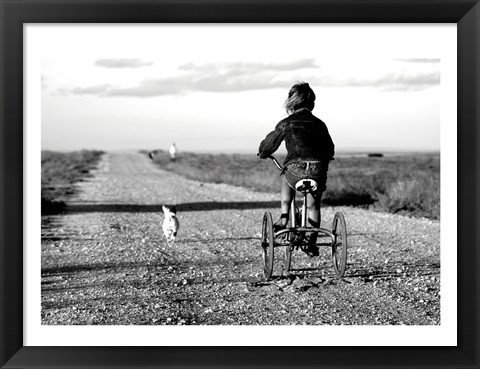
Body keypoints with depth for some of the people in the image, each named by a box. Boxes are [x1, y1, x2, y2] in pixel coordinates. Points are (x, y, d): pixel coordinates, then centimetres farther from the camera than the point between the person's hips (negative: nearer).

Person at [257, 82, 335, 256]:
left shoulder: (286, 123, 6)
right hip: (318, 170, 2)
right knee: (313, 205, 21)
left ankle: (283, 219, 20)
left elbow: (270, 143, 16)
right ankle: (312, 241, 15)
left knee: (287, 182, 33)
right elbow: (330, 149, 24)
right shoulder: (319, 124, 15)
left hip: (296, 169, -2)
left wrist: (262, 153, 38)